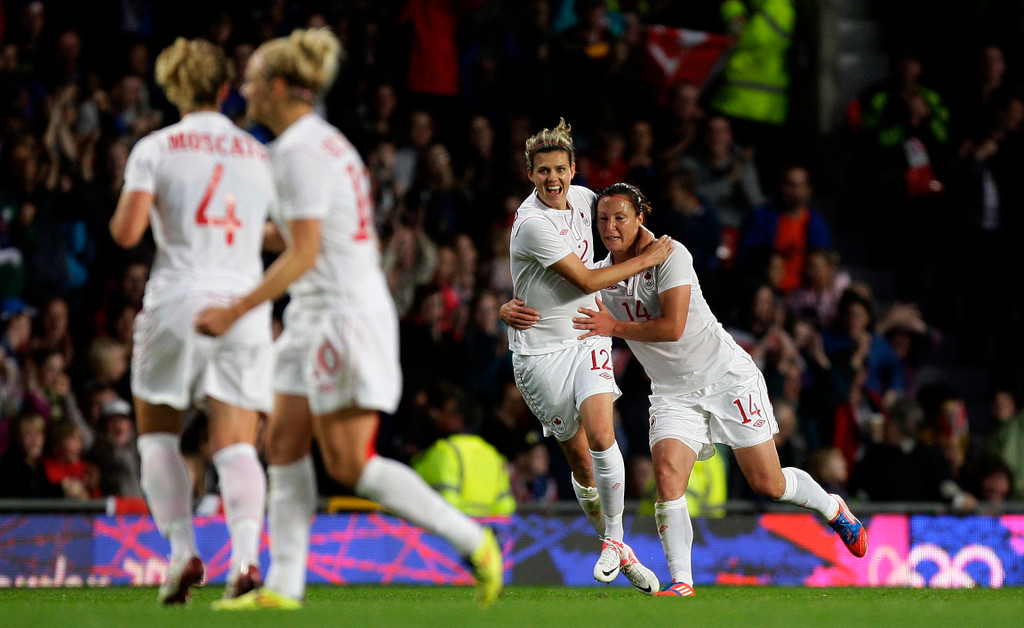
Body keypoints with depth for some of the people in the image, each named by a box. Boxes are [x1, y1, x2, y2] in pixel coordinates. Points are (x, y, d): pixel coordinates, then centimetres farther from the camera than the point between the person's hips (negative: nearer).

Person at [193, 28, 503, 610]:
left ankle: (474, 541, -5)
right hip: (316, 319, 10)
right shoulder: (327, 142, 14)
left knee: (349, 463, -8)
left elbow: (304, 255, -21)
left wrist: (236, 311, -19)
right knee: (284, 444, 7)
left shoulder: (299, 152, -16)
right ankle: (284, 585, 6)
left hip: (342, 315, -10)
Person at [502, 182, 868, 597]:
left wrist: (614, 327, -20)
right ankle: (681, 582, -21)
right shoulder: (597, 276, 0)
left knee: (768, 484, 1)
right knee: (667, 472, -22)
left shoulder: (668, 254, -16)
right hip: (673, 392, 4)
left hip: (727, 376, -4)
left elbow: (672, 327, -23)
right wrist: (514, 310, -17)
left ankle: (833, 509, 32)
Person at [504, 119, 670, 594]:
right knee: (578, 457, 0)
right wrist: (644, 260, -10)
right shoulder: (533, 224, -20)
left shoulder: (581, 197, 1)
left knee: (600, 435, -18)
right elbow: (585, 280, -18)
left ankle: (613, 537, -3)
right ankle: (619, 553, 17)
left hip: (588, 339, 4)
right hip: (540, 351, -4)